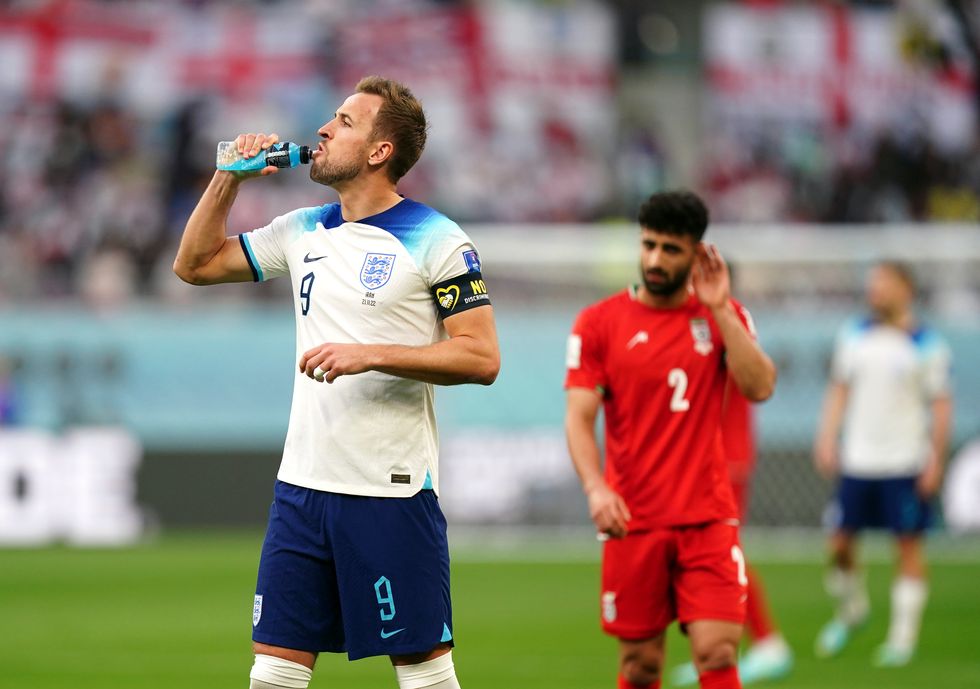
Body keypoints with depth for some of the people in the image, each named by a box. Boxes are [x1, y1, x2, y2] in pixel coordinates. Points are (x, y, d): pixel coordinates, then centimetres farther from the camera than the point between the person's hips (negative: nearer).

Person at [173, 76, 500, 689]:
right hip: (304, 482, 6)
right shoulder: (304, 232, 13)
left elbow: (481, 357, -12)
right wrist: (231, 178, 11)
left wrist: (370, 354, -19)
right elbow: (195, 264, 23)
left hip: (392, 491, -6)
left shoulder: (436, 241, -7)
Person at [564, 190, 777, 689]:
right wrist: (596, 488, -22)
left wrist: (720, 310, -12)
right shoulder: (599, 322, 2)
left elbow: (760, 387, -9)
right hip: (632, 520, 0)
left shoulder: (724, 316, 6)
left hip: (707, 518, 0)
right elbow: (579, 417, -5)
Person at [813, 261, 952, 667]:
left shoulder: (926, 345, -4)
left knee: (908, 545, -1)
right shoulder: (854, 337, 8)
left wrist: (935, 462, -7)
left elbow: (941, 405, -2)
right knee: (840, 543, 3)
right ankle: (851, 609, 29)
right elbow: (839, 390, 15)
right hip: (858, 461, 4)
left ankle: (903, 636, 6)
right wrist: (827, 439, 5)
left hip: (905, 465, -4)